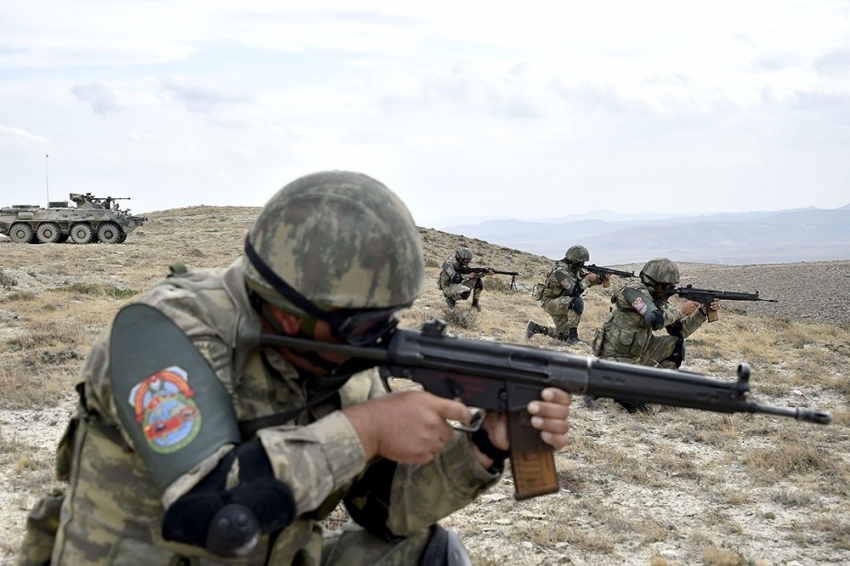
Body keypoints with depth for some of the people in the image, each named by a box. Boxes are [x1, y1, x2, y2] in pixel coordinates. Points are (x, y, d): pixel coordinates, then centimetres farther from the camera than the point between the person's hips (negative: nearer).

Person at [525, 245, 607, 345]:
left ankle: (535, 328, 24)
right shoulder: (560, 271, -28)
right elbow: (574, 291, -35)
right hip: (550, 302, -9)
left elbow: (588, 280, 5)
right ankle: (573, 337, -27)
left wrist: (602, 278, -13)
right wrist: (587, 279, -28)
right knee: (577, 302, -33)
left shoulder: (575, 268, -1)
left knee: (565, 335, 12)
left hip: (560, 304, 9)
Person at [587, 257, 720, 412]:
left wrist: (703, 312, -4)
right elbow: (655, 319, -33)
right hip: (615, 356, -9)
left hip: (638, 352, 9)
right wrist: (680, 309, -18)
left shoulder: (659, 300, 4)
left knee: (676, 343, 3)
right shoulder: (635, 290, -20)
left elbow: (680, 331, 7)